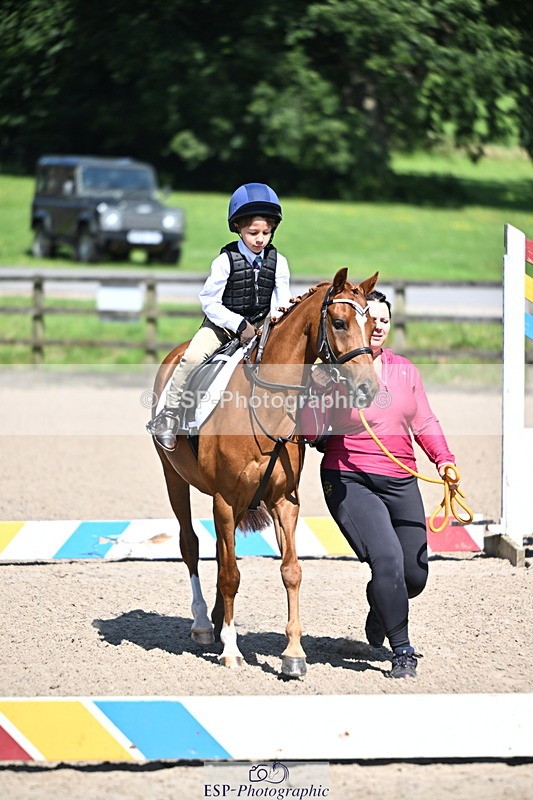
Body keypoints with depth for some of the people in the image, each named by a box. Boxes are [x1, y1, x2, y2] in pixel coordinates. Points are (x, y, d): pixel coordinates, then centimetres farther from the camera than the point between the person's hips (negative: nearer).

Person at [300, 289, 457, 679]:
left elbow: (425, 423, 14)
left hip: (401, 485, 5)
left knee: (415, 576, 6)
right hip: (350, 483, -5)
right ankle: (402, 651, -8)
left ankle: (380, 609, 42)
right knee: (387, 559, -22)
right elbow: (312, 432, -8)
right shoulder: (333, 371, -5)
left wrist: (444, 459, -2)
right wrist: (318, 391, -23)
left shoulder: (405, 370, 10)